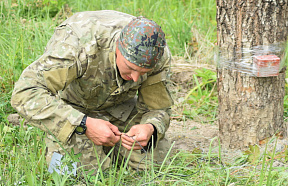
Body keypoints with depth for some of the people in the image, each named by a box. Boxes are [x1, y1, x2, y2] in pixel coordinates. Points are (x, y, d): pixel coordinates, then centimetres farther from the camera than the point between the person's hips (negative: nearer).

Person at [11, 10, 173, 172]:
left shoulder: (159, 54, -27)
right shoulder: (82, 45, -43)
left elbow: (158, 109, -13)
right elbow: (24, 94, -47)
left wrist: (150, 129, -40)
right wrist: (84, 125, -53)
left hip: (116, 104, 4)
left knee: (157, 155, -10)